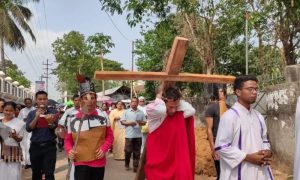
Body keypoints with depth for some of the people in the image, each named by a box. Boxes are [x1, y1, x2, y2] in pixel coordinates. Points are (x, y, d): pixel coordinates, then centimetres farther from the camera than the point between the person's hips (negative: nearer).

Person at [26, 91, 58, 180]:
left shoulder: (53, 112, 1)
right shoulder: (32, 113, 7)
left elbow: (57, 129, -7)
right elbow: (28, 129, -6)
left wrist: (50, 122, -27)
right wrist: (36, 117, -17)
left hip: (49, 146, -3)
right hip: (35, 146, 3)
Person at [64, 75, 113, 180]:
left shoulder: (103, 116, -3)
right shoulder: (73, 119, -6)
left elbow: (109, 135, 7)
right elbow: (68, 139, 5)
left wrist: (104, 148, -8)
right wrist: (69, 150, -13)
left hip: (99, 163, 3)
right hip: (81, 163, -2)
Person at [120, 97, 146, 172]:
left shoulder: (141, 112, 10)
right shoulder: (126, 112, 4)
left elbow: (145, 122, 11)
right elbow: (122, 121, 0)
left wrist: (141, 122, -10)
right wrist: (129, 123, -14)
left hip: (138, 135, 2)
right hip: (129, 135, -2)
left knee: (137, 152, 5)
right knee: (128, 151, 4)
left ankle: (135, 166, 12)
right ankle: (127, 164, 25)